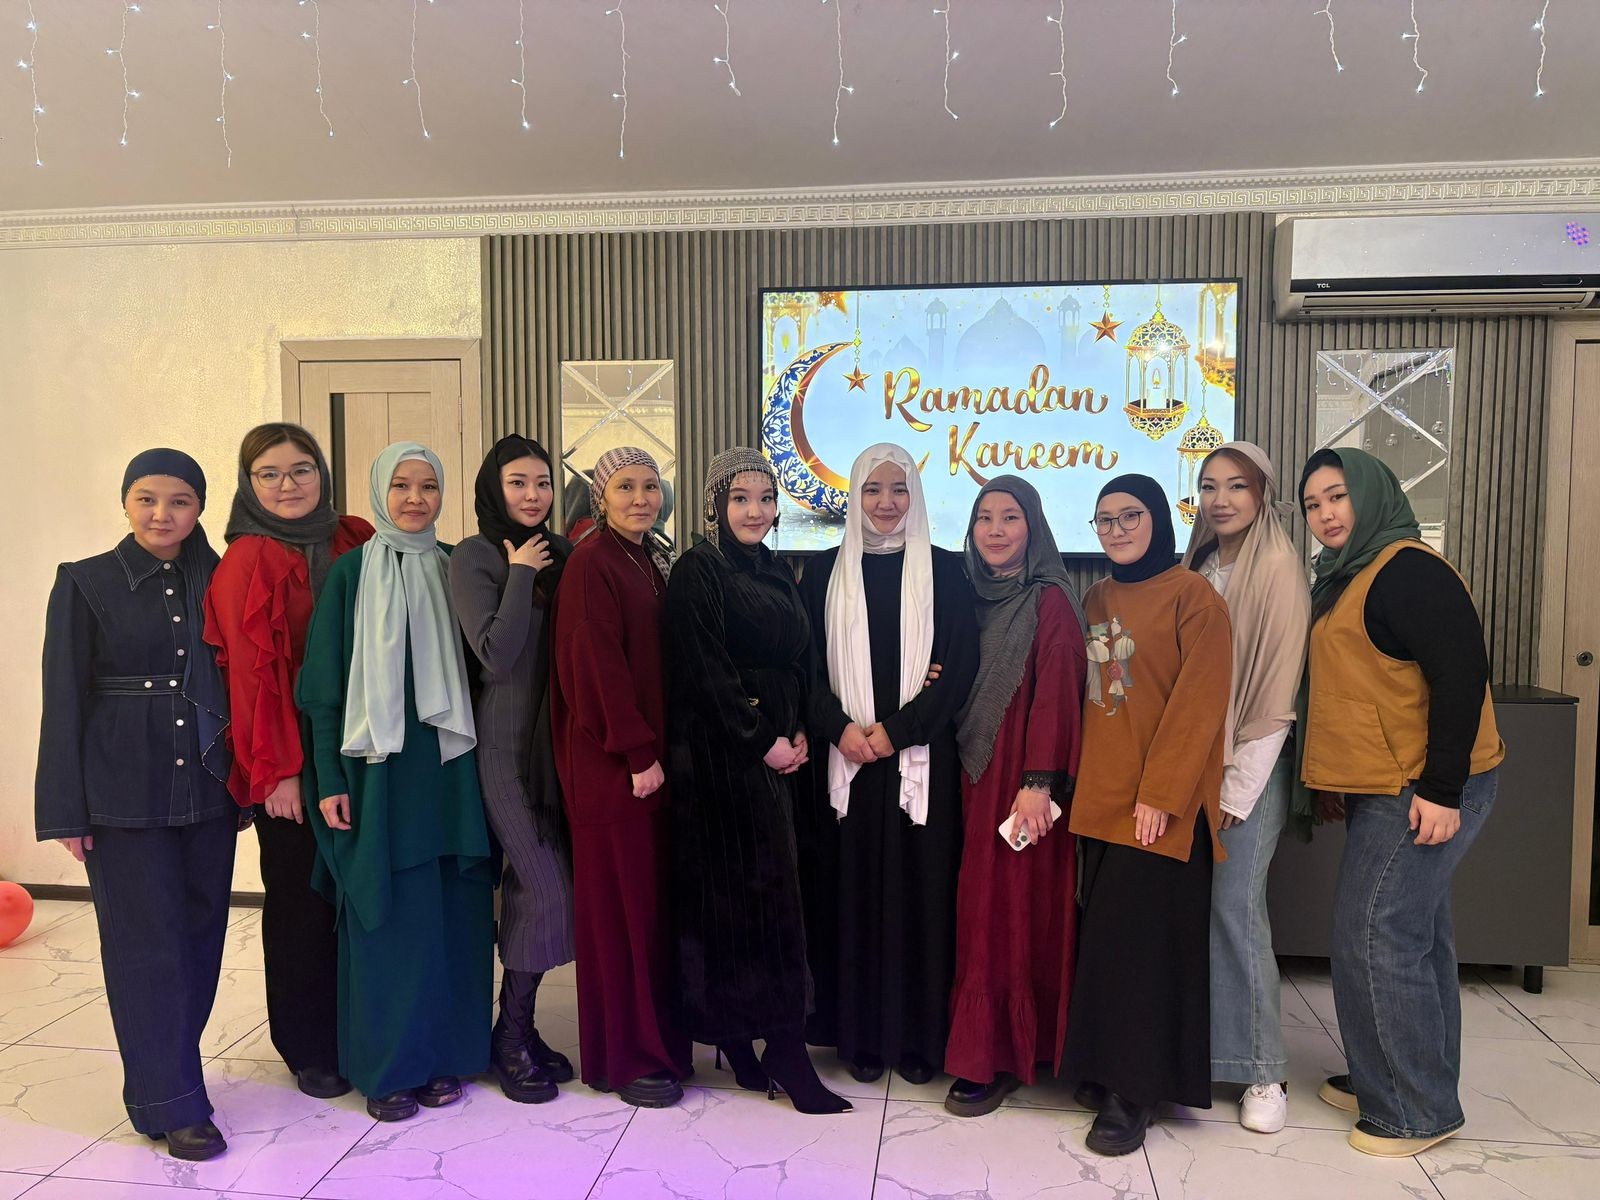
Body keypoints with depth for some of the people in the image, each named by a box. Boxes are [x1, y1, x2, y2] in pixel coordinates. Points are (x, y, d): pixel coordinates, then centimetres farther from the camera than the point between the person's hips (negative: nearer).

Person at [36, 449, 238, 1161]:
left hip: (206, 792, 4)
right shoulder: (86, 583, -2)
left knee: (200, 939, 10)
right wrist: (66, 810, -6)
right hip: (125, 795, -3)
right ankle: (172, 1105, 15)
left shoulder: (215, 583, 7)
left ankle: (165, 1071, 29)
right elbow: (64, 701, -3)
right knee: (148, 943, 2)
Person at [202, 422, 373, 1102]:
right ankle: (309, 1048, 25)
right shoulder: (247, 562, -5)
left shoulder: (356, 541, 7)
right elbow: (251, 671, -10)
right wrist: (277, 770, -12)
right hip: (290, 759, -4)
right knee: (301, 900, 7)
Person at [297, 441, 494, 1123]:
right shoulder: (350, 574, 0)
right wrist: (329, 780, -7)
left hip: (450, 768, 3)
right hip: (378, 768, -2)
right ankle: (388, 1067, 20)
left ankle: (447, 1053, 23)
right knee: (387, 917, 5)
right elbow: (323, 688, -1)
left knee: (453, 913, 7)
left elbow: (477, 671, 9)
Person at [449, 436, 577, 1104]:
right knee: (547, 888, -7)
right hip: (503, 741, -5)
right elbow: (497, 653, -18)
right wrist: (521, 574, -13)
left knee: (533, 887, 10)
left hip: (555, 738, 6)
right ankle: (511, 1036, 13)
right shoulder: (475, 557, -7)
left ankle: (517, 1026, 26)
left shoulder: (560, 552, 9)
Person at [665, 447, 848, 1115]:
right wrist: (762, 741, -13)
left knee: (772, 895, 7)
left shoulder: (777, 574, 16)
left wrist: (799, 734, 2)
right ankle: (782, 1052, 2)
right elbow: (704, 671, -13)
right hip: (720, 756, -7)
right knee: (731, 894, -4)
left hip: (777, 754, 7)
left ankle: (744, 1039, 18)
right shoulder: (697, 572, -6)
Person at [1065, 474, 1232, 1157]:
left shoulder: (1192, 597, -6)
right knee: (1104, 935, 10)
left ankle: (1132, 1093, 9)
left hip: (1160, 802, -6)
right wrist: (1074, 778, 8)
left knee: (1135, 941, -3)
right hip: (1100, 795, 6)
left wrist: (1160, 791, -16)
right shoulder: (1095, 600, 13)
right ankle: (1107, 1071, 24)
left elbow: (1199, 703, -12)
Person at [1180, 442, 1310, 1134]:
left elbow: (1278, 687, -11)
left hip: (1253, 764, -5)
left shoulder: (1279, 570, -8)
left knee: (1235, 903, -6)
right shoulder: (1196, 569, 11)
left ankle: (1263, 1071, 9)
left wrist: (1240, 786, -12)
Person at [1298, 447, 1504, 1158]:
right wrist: (1337, 780, 22)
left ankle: (1415, 1111, 10)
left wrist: (1442, 791, -22)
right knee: (1415, 934, 17)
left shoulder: (1408, 569, -16)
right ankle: (1386, 1082, 30)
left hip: (1422, 792, -10)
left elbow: (1461, 674, -22)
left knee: (1377, 937, -5)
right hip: (1384, 787, 10)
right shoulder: (1348, 578, 15)